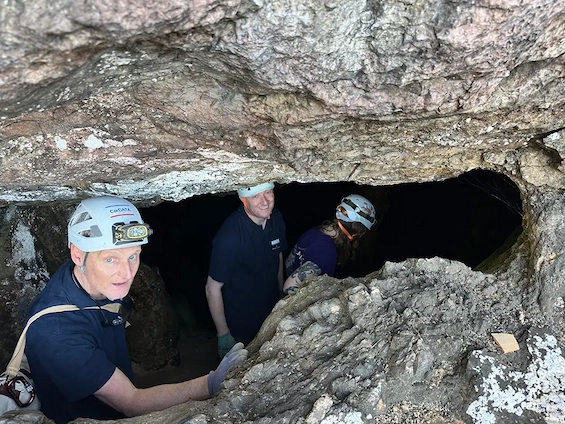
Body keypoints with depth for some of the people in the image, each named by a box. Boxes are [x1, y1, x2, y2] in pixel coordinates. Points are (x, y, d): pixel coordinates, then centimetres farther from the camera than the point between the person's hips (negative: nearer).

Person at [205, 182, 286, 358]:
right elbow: (212, 289, -24)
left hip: (271, 316, 6)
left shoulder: (276, 218, -11)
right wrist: (223, 335, -17)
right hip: (240, 328, -6)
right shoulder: (229, 236, -33)